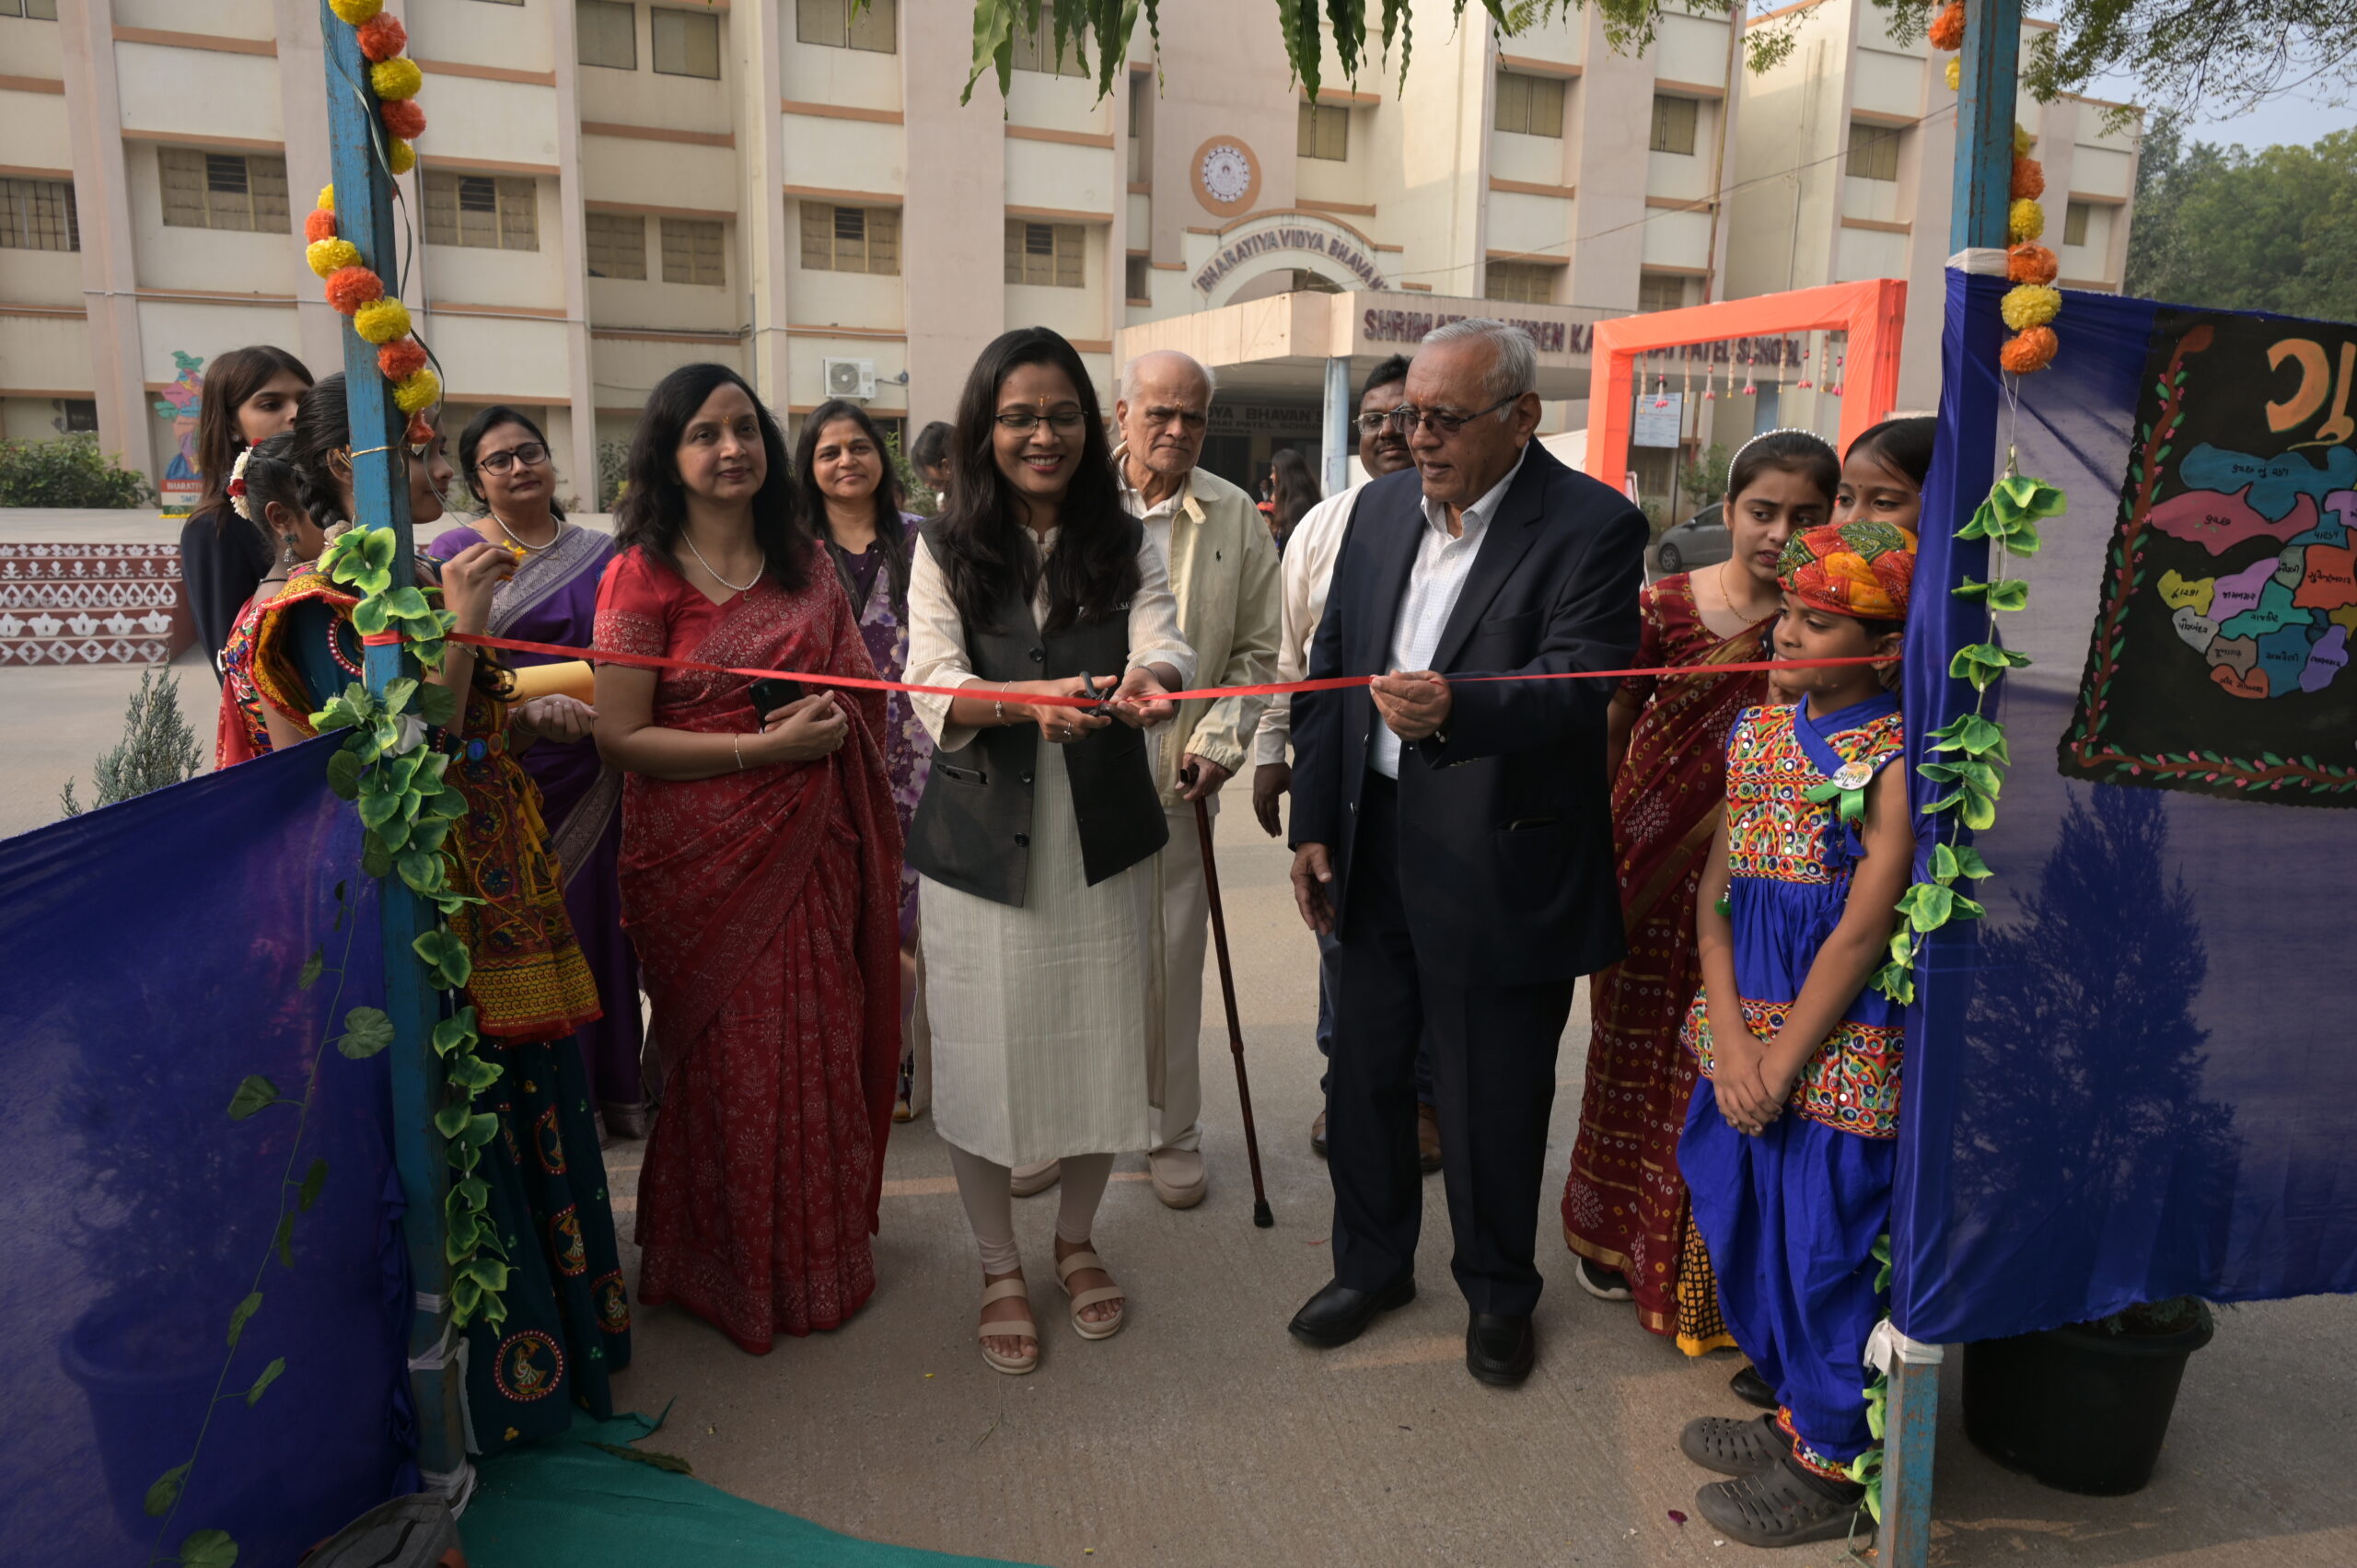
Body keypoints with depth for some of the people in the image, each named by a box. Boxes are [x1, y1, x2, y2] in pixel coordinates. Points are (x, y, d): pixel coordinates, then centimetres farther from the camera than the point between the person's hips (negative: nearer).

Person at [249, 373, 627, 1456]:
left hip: (503, 895, 9)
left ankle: (557, 1316, 34)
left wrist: (527, 720, 10)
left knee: (532, 1111, 17)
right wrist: (462, 624, -23)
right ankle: (494, 1378, 20)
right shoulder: (324, 604, -13)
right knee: (463, 1127, 2)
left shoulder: (419, 582, 13)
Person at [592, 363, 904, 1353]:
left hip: (810, 846, 4)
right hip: (703, 856, -4)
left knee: (819, 1047, 9)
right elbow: (620, 734, -10)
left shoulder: (804, 563, 10)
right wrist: (766, 746, -16)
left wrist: (833, 726, 2)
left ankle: (821, 1254, 30)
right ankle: (736, 1270, 27)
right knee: (729, 1060, 5)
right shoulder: (642, 575, -6)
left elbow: (859, 686, 22)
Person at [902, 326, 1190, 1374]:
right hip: (980, 846, -1)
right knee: (985, 1055, 7)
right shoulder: (946, 551, 0)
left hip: (1104, 844, 1)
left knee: (1098, 1047, 12)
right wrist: (1034, 698, -34)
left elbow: (1165, 645, -14)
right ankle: (1000, 1268, 31)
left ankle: (1077, 1240, 38)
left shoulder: (1126, 544, 3)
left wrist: (1148, 679, -39)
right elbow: (933, 687, -14)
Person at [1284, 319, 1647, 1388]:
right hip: (1373, 846, 6)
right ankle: (1372, 1261, 40)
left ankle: (1498, 1291, 36)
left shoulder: (1592, 527, -11)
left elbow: (1579, 682, -23)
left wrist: (1458, 709, -43)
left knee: (1491, 1098, 10)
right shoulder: (1381, 508, 7)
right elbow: (1329, 668, 9)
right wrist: (1314, 824, 6)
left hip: (1499, 865, -5)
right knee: (1365, 1070, 17)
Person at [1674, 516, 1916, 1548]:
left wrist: (1782, 1061, -12)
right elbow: (1716, 892, 2)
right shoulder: (1758, 729, 4)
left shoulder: (1896, 761, -16)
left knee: (1825, 1247, 5)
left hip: (1841, 1050, -7)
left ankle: (1832, 1465, 26)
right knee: (1746, 1223, 17)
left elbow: (1861, 933, -16)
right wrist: (1730, 1039, -7)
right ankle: (1796, 1411, 39)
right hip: (1747, 1025, 7)